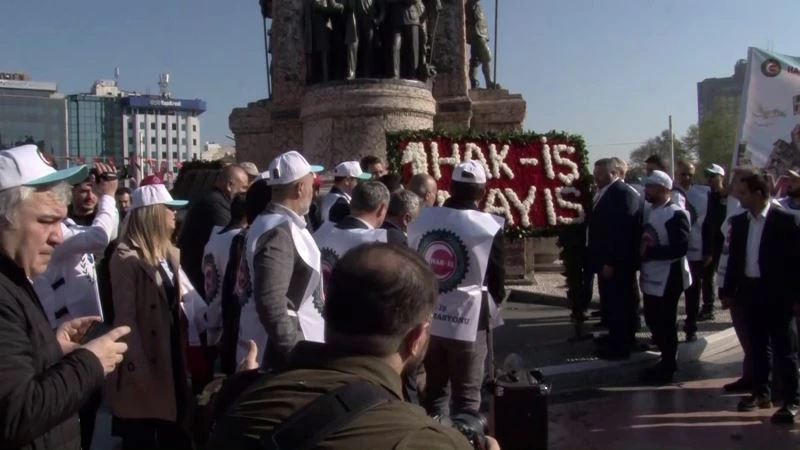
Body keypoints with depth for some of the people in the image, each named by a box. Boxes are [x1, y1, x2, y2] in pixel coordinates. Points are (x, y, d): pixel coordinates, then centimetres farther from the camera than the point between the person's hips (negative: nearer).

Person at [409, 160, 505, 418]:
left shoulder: (422, 220, 0)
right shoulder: (489, 227, -12)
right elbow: (497, 280, -4)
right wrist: (492, 301, 16)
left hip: (427, 319, 5)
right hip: (469, 322, -4)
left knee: (434, 390, 18)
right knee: (466, 396, 6)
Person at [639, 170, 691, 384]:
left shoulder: (675, 214, -15)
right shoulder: (651, 211, 12)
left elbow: (680, 248, -23)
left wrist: (649, 252, -20)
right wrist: (643, 249, -1)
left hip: (668, 279, -9)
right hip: (651, 277, 9)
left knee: (666, 324, 2)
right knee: (653, 320, 16)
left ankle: (668, 368, 16)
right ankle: (666, 361, 31)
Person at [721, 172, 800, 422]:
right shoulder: (739, 221, 6)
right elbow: (734, 257, 11)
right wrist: (729, 290, 10)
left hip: (778, 293, -5)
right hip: (750, 291, 5)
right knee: (758, 347, 14)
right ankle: (761, 393, 26)